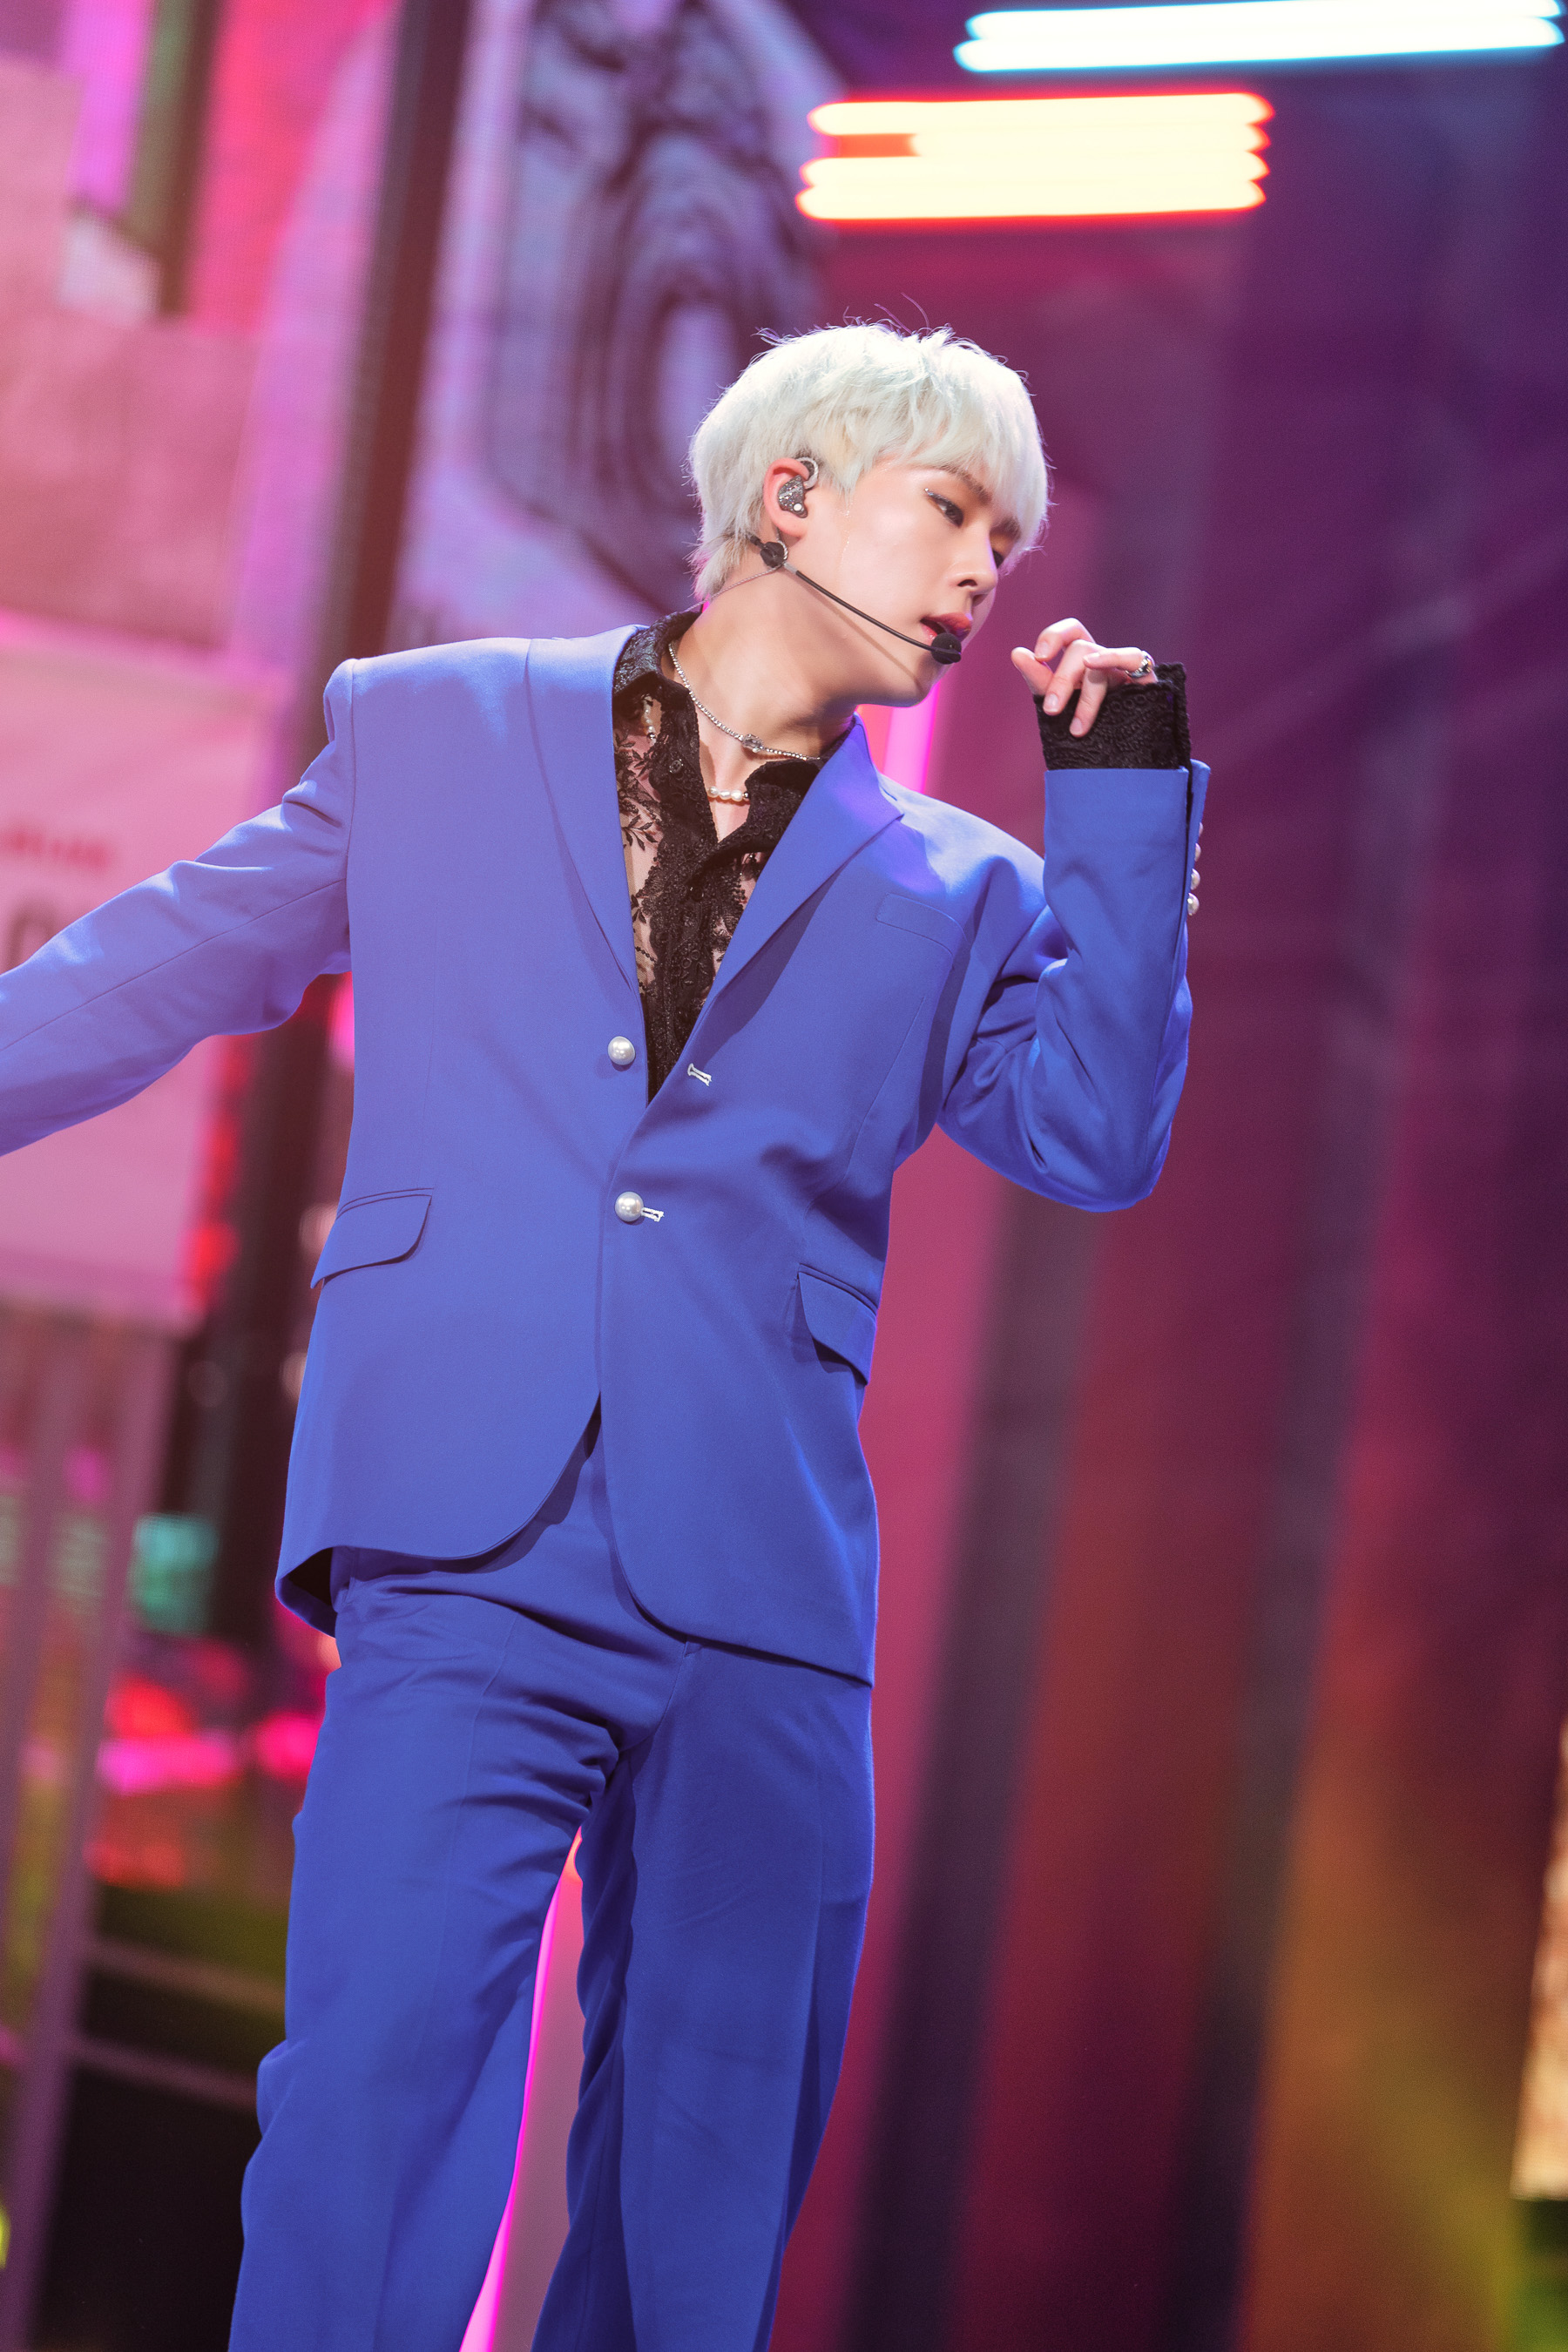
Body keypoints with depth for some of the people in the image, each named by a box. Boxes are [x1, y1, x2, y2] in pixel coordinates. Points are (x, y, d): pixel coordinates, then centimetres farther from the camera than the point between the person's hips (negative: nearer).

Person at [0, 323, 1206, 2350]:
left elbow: (1100, 1139, 3)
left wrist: (1122, 795, 1)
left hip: (762, 1611, 3)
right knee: (373, 2117, -14)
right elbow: (167, 966, 18)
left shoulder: (954, 900, 16)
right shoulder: (432, 732, 12)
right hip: (468, 1568, -2)